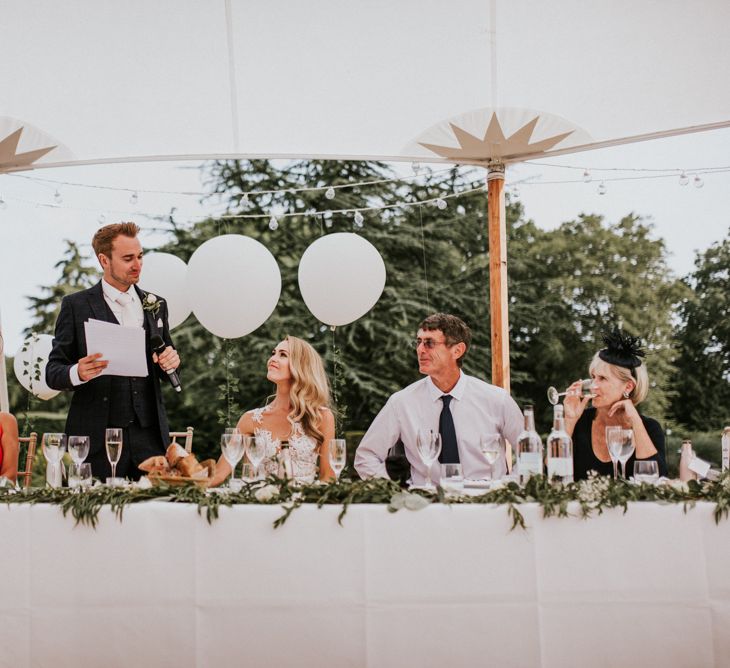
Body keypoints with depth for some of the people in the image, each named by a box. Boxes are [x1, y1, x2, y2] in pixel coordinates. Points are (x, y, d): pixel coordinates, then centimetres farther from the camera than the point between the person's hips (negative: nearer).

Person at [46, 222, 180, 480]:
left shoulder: (155, 305, 15)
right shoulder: (76, 306, 2)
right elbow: (53, 372, 0)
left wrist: (170, 360, -1)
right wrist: (77, 373, -21)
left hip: (149, 434, 4)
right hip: (97, 437, -3)